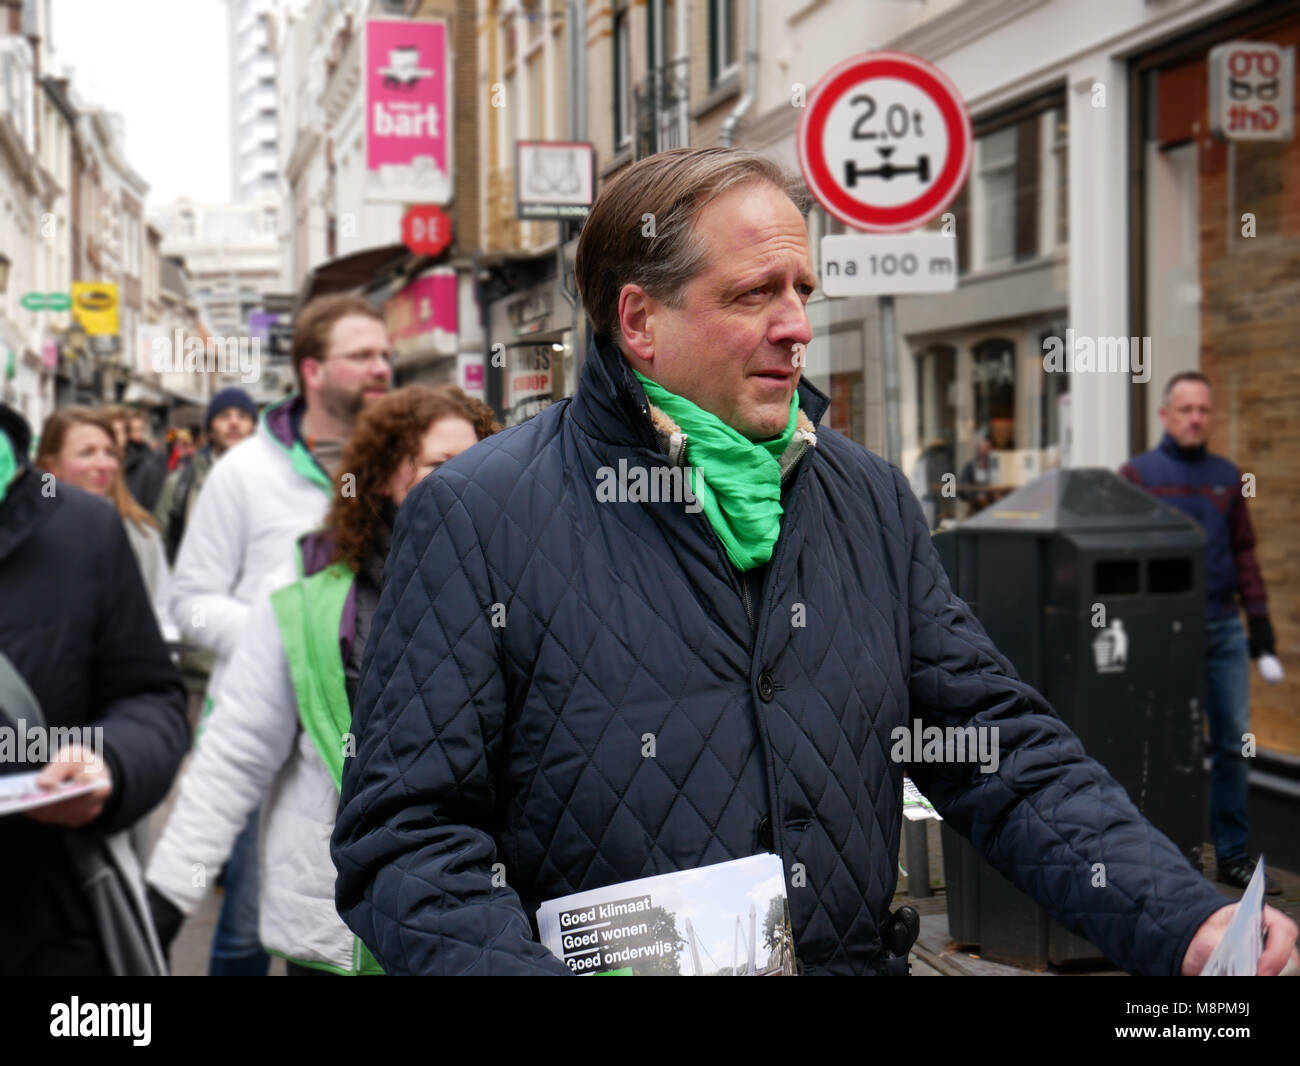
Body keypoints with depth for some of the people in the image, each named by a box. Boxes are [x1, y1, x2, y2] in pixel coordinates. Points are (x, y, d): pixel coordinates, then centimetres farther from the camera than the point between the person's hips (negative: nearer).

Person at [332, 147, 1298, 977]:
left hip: (861, 962, 3)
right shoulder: (476, 518, -3)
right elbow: (401, 832, -6)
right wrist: (522, 967, -22)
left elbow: (1007, 755, 10)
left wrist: (1187, 924, -4)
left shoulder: (871, 500, 12)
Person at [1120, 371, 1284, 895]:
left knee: (1233, 742, 6)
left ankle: (1232, 855, 16)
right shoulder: (1138, 474, 0)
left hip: (1224, 625, 5)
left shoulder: (1227, 476, 14)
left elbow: (1244, 551, 16)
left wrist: (1259, 616, 9)